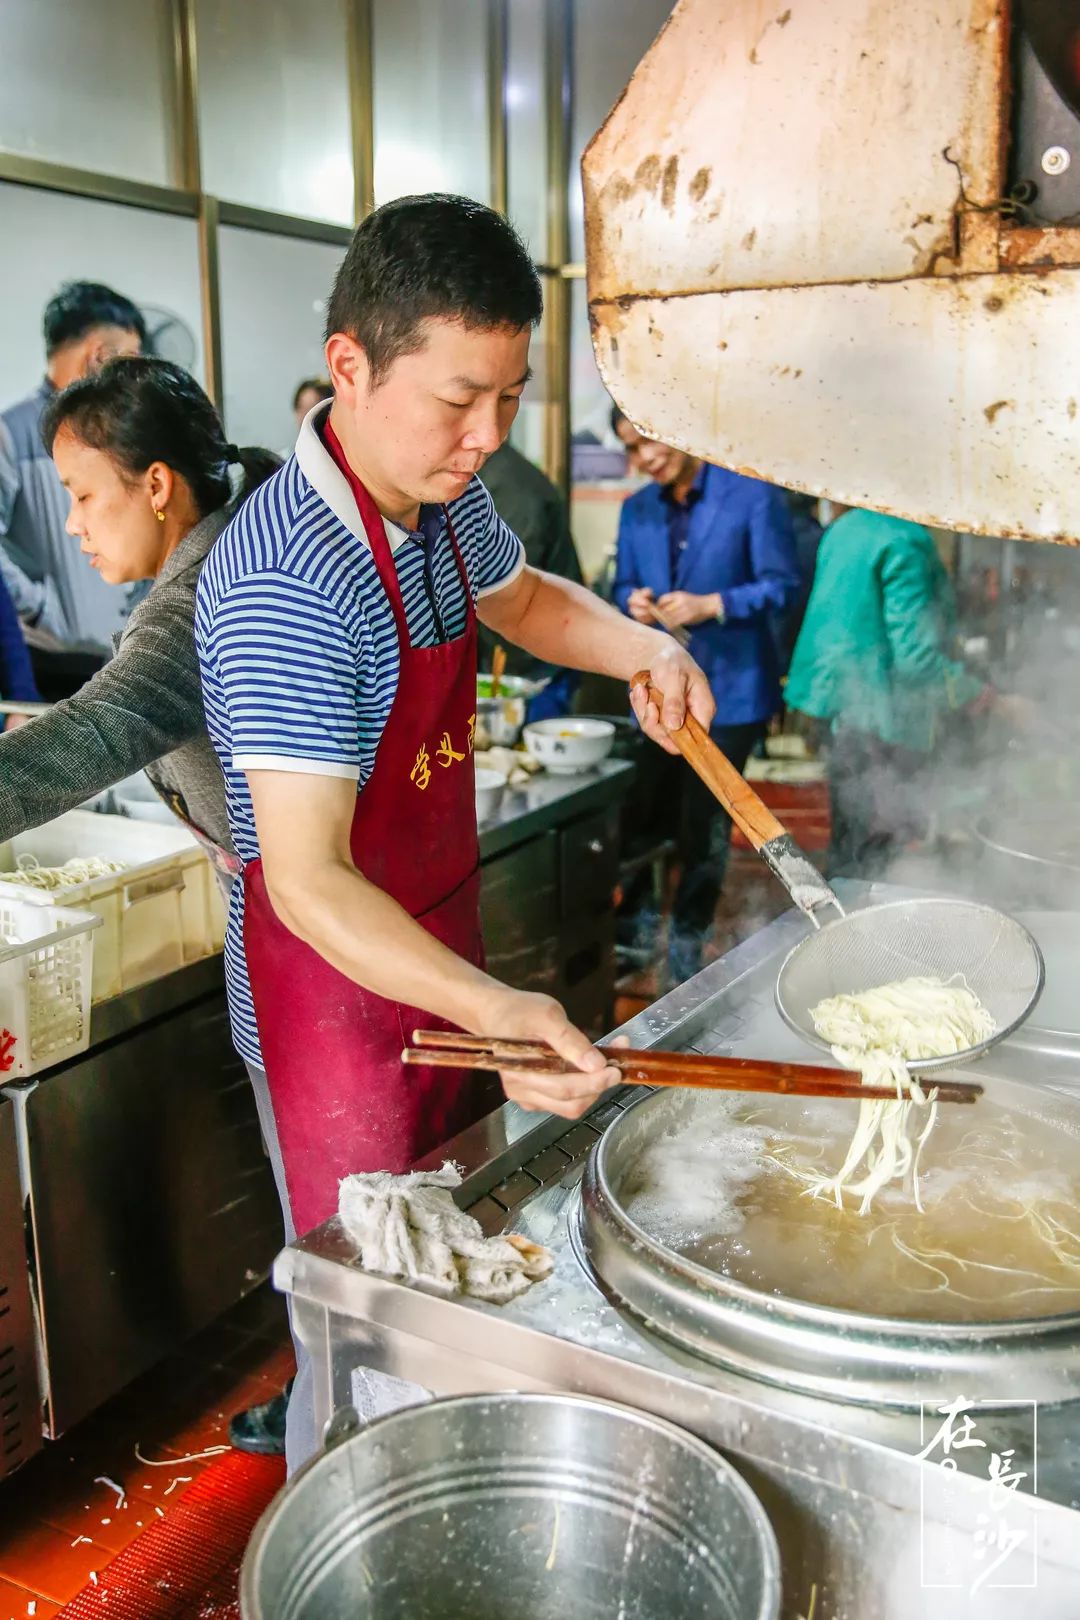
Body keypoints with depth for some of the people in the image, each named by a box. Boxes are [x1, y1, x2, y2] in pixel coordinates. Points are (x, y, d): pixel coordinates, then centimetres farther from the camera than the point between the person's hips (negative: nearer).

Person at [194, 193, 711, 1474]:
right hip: (334, 979, -9)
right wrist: (492, 1008, -46)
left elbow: (522, 600, 20)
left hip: (445, 946, 9)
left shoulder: (445, 500, -2)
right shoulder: (284, 581, -30)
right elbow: (309, 881, -33)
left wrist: (642, 648, 0)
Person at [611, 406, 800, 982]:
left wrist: (711, 605, -22)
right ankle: (635, 928, 25)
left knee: (704, 824, 4)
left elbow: (783, 584, -9)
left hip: (729, 687, -4)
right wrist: (633, 601, -7)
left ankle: (687, 945, 20)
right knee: (652, 815, 9)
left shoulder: (751, 494, -7)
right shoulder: (636, 510, 10)